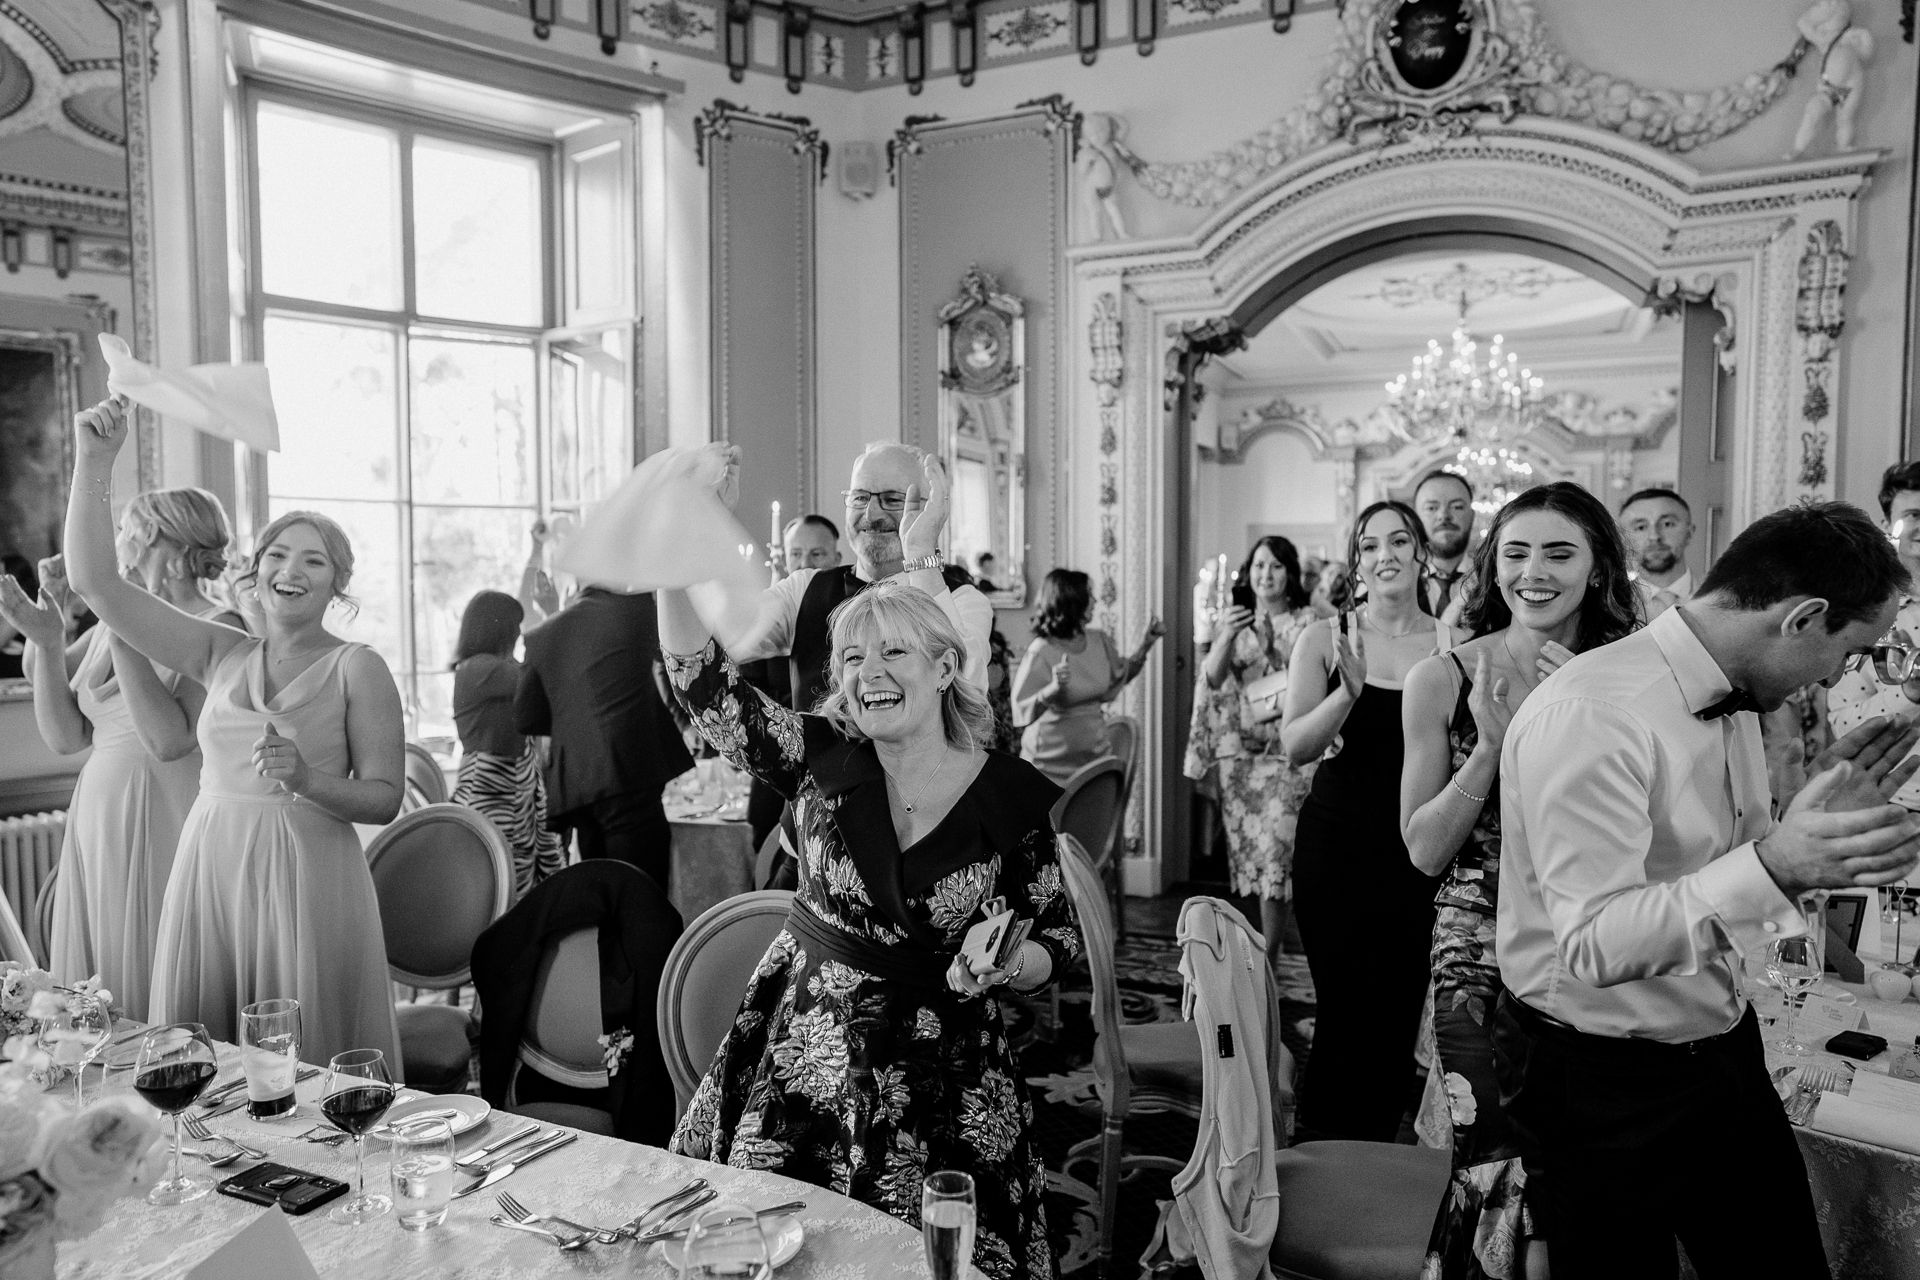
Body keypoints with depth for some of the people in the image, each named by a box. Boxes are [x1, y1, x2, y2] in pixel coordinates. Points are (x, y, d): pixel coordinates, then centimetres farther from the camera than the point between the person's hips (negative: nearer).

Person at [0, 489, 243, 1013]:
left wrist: (122, 636, -21)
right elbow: (66, 736, 8)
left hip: (166, 829, -7)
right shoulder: (112, 626, 12)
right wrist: (47, 640, -3)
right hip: (96, 825, 7)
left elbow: (168, 741, -20)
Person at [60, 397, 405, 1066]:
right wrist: (93, 461, 0)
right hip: (208, 864, 4)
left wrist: (306, 779, -22)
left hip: (305, 870, -4)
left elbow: (384, 799, -5)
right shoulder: (222, 654, 10)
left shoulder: (355, 667, -1)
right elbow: (95, 582, 6)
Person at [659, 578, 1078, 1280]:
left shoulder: (1008, 795, -7)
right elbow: (704, 685, -16)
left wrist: (1005, 969, -20)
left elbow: (1058, 936, 1)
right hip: (806, 1044, 1)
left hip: (939, 1070, -1)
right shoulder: (822, 759, -5)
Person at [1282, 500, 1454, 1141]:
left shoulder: (1454, 645, 2)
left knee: (1399, 1016, 7)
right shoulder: (1324, 639, 0)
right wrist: (1351, 690, -23)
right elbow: (1295, 748, -8)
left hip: (1417, 853, 2)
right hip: (1336, 847, -1)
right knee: (1344, 1012, 0)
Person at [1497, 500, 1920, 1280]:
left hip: (1724, 1050, 8)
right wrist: (1772, 864, -38)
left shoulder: (1734, 702, 4)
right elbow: (1593, 945, -29)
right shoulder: (1590, 716, -25)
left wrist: (1817, 829, -2)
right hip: (1604, 1080, -8)